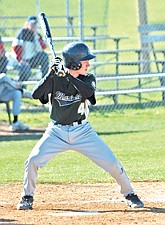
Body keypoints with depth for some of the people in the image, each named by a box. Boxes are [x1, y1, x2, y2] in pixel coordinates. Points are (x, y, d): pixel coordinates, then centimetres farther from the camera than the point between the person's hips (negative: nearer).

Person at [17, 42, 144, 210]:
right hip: (57, 132, -1)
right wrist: (51, 73, -30)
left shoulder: (88, 79, -4)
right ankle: (27, 197, 7)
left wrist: (68, 75, -33)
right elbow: (35, 94, -21)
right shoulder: (54, 78, -7)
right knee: (33, 161, -16)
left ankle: (129, 195, 15)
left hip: (82, 132, 1)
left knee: (112, 163, -7)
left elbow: (89, 92, -27)